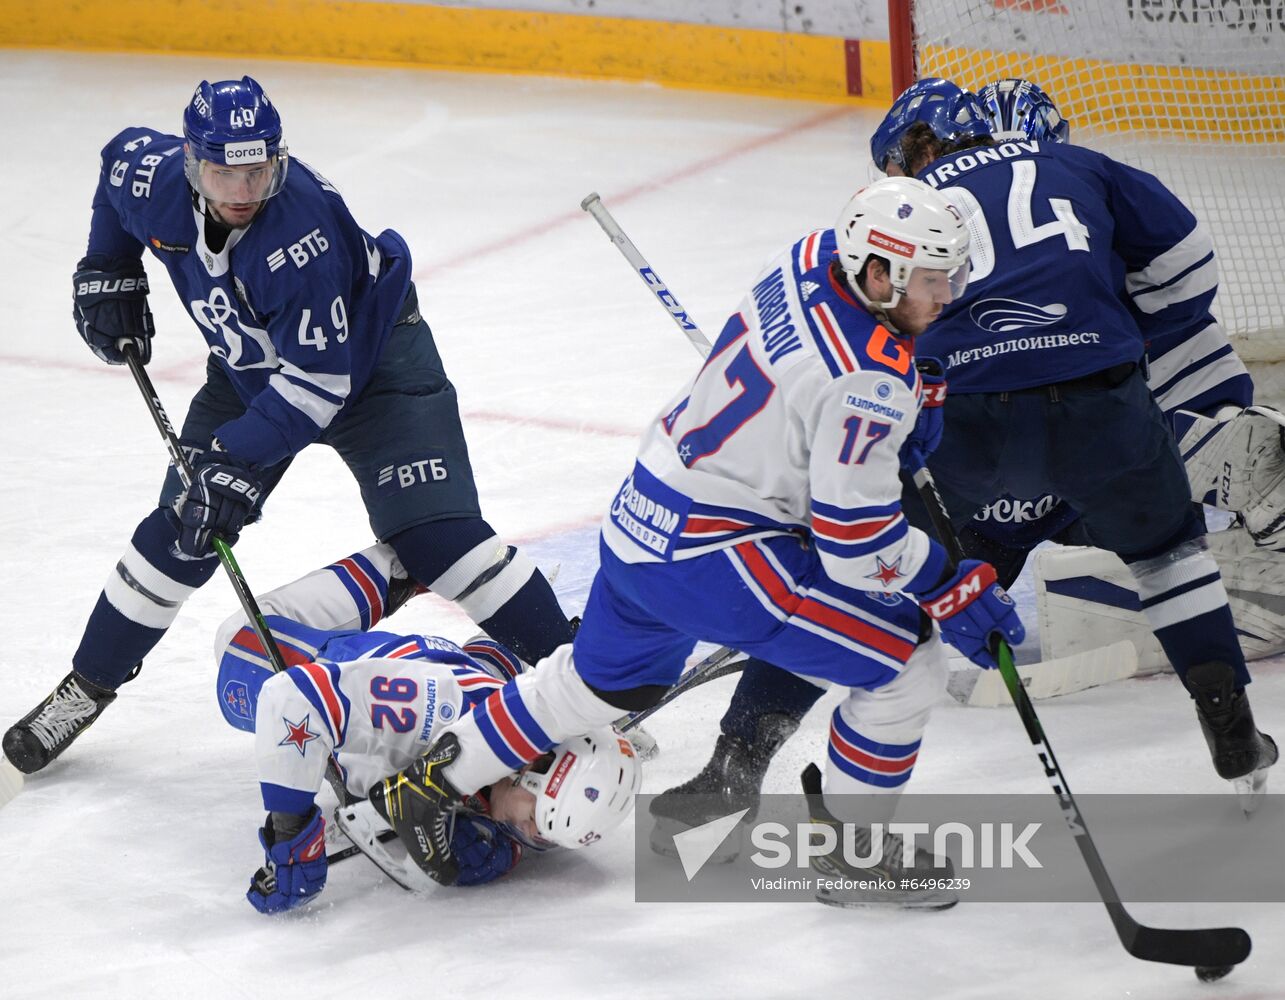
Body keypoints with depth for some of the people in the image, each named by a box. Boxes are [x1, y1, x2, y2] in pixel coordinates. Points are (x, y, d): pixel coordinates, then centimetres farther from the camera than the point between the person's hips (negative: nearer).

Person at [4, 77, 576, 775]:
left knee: (434, 531, -18)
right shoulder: (155, 175, -21)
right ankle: (89, 684, 18)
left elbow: (318, 377, -34)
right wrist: (108, 273, 5)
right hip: (249, 369, 6)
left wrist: (243, 460, -36)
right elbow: (121, 157, 7)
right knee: (181, 530, 2)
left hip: (369, 357, -5)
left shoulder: (300, 231, -38)